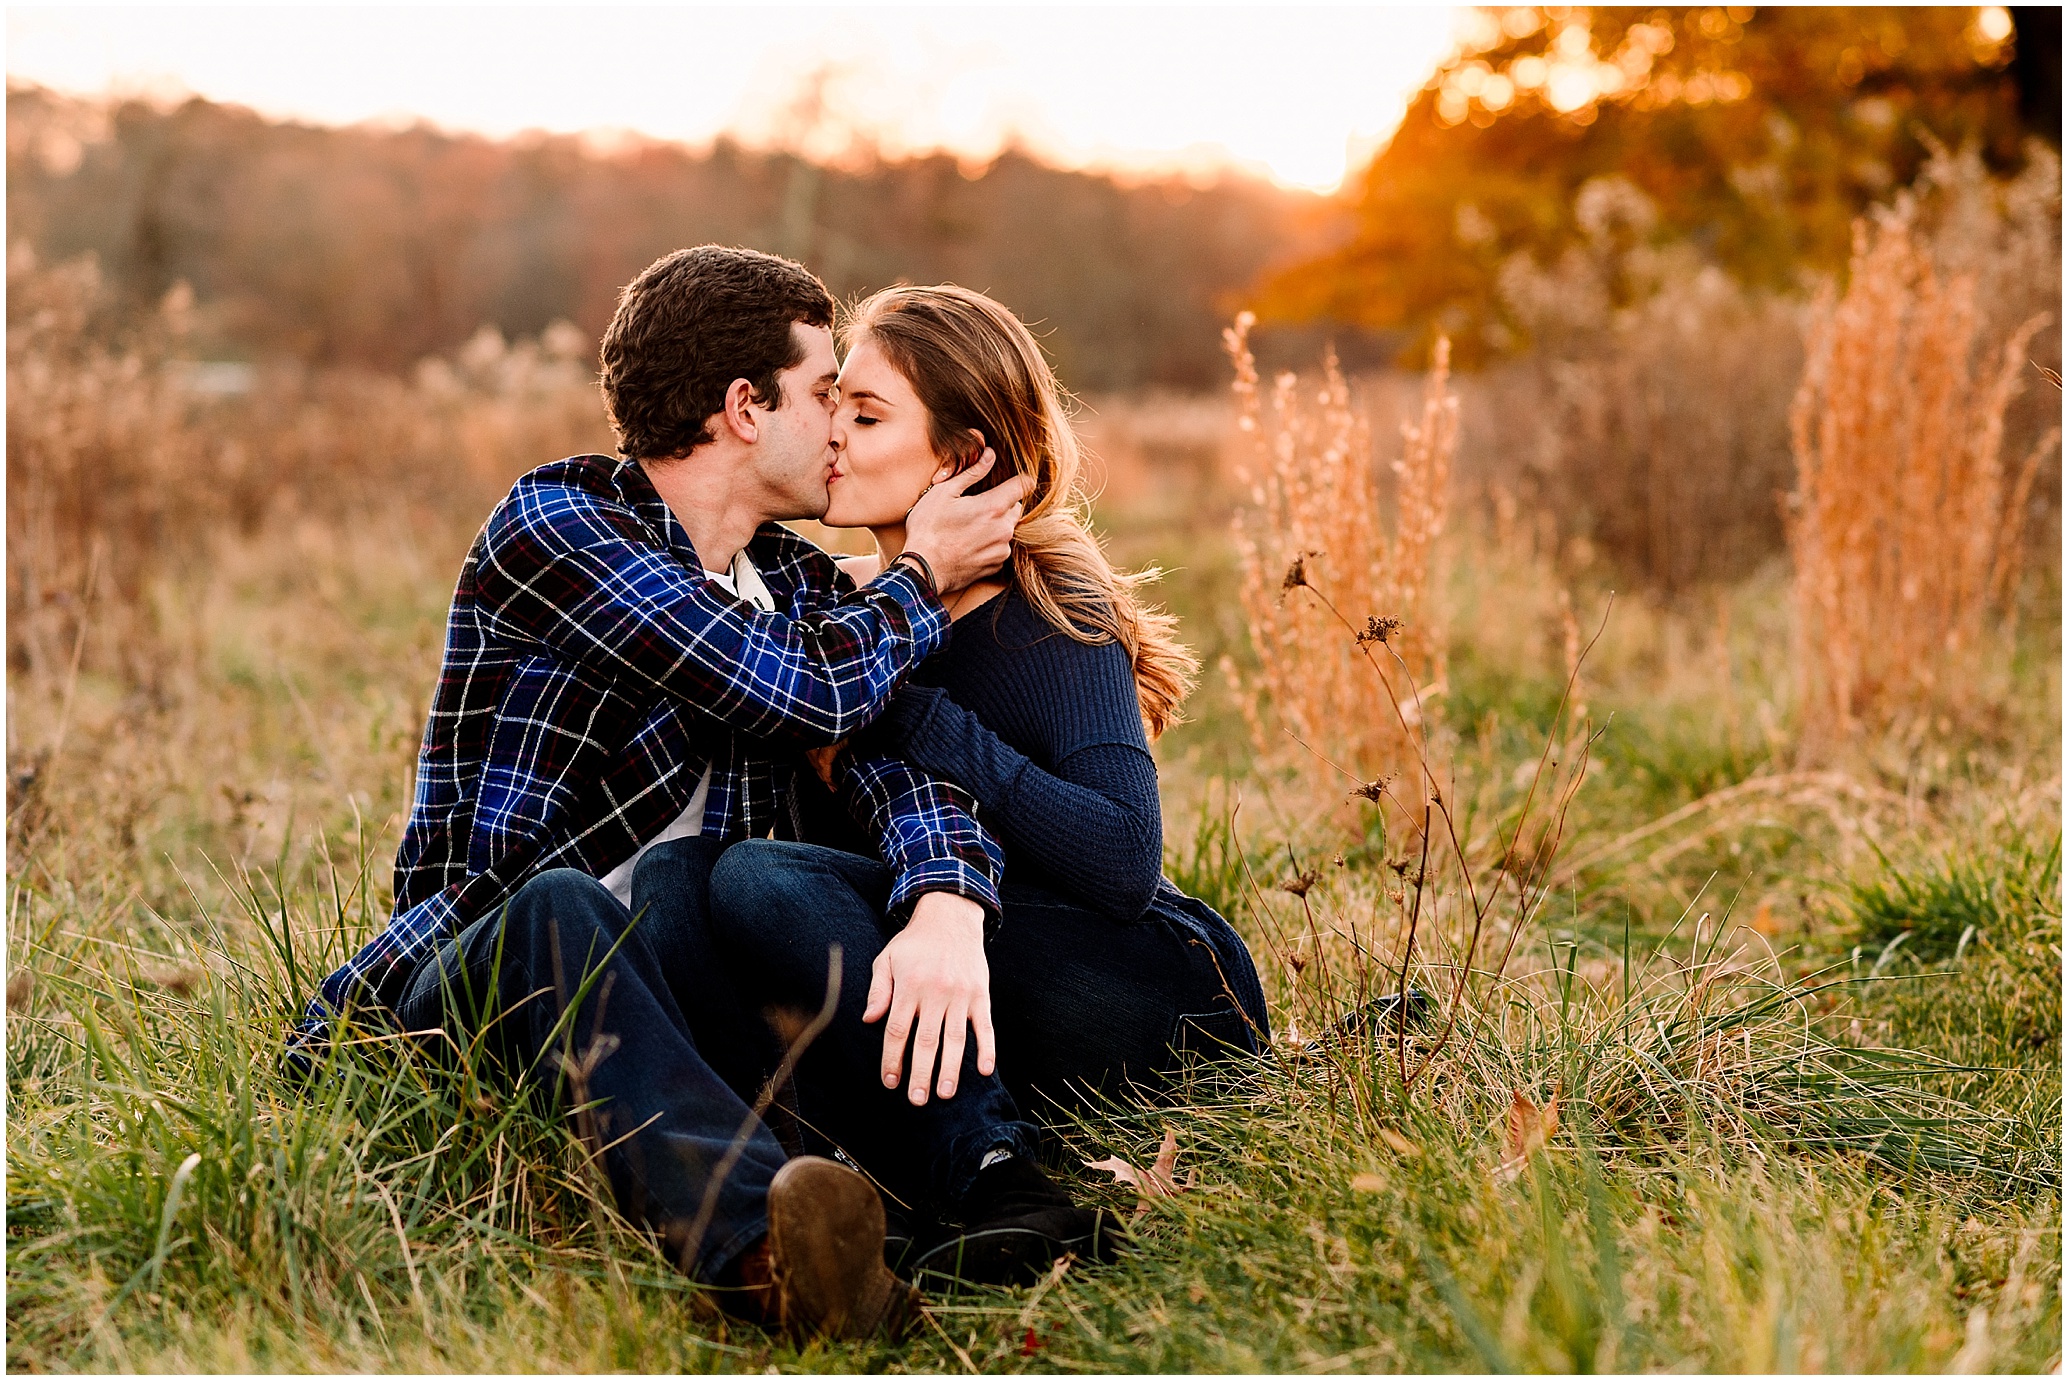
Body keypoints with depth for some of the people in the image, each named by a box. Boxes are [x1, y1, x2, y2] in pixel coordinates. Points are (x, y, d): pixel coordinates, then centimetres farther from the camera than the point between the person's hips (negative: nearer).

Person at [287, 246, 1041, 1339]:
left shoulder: (808, 587, 15)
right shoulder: (554, 521, -5)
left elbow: (899, 767, -5)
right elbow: (796, 686, -16)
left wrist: (946, 909, -28)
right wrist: (923, 576, 3)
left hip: (663, 994, 5)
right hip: (464, 984, -5)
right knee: (563, 907, -38)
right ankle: (758, 1241, -63)